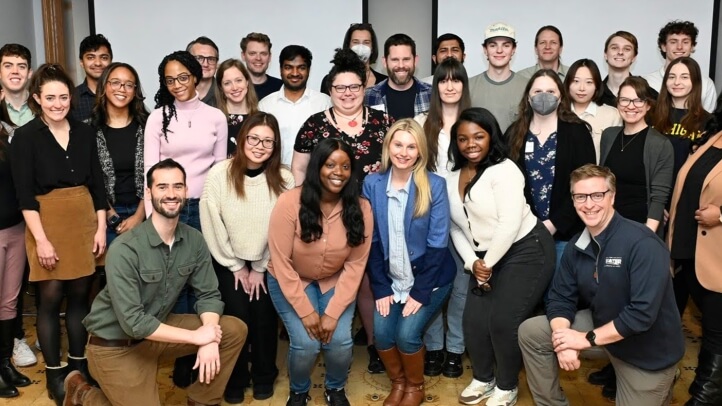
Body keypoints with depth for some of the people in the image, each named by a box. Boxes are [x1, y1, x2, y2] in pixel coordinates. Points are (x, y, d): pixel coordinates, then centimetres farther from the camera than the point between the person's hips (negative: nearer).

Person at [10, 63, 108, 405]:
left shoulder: (84, 132, 5)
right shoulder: (25, 136, -5)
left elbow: (97, 184, 8)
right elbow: (24, 194, -9)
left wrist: (101, 227, 2)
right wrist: (41, 239, -15)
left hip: (84, 220, 3)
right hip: (47, 223, -3)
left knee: (80, 294, 8)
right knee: (51, 297, 1)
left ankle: (79, 363, 23)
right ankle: (54, 373, 14)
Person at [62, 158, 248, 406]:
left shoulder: (194, 240, -7)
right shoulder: (124, 249, -25)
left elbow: (209, 294, -4)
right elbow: (133, 322, -28)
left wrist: (209, 340, -23)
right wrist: (196, 337, -24)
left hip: (158, 330, 6)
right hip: (116, 346, -5)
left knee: (235, 330, -9)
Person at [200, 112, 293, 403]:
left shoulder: (284, 179, -13)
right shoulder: (219, 175, -16)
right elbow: (213, 226, -11)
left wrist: (259, 268, -5)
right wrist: (236, 266, -5)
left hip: (267, 263, 1)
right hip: (229, 263, -1)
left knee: (264, 319, 0)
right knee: (237, 319, -5)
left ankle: (264, 376, 26)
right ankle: (235, 379, 20)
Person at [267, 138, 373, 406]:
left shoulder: (361, 209, -15)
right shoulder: (289, 203, -23)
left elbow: (355, 265, -12)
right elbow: (281, 262, -18)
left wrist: (333, 313, -17)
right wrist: (305, 311, -18)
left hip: (335, 284, 2)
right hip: (291, 283, -2)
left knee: (340, 341, -15)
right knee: (306, 343, -17)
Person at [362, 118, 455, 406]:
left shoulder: (434, 185, -14)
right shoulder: (372, 184, -6)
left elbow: (437, 243, -14)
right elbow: (372, 240, -3)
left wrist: (420, 293, -16)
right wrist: (381, 288, -8)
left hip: (429, 278, -2)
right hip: (392, 279, 3)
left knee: (406, 333, -17)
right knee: (381, 331, -13)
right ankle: (397, 382, 17)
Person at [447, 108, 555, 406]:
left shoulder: (504, 170, -14)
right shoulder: (452, 178, 7)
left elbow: (509, 225, -20)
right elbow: (456, 227, 7)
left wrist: (488, 264, -14)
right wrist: (473, 262, -6)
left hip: (526, 251, -6)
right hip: (486, 259, 7)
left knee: (503, 321, -10)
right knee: (474, 320, 0)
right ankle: (483, 378, 27)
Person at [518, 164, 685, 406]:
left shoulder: (642, 244, -28)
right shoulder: (576, 246, -5)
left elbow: (643, 313, -32)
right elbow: (560, 297, -2)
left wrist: (587, 339, -25)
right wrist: (563, 342, -21)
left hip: (649, 351, -6)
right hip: (602, 325, 6)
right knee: (530, 332, -5)